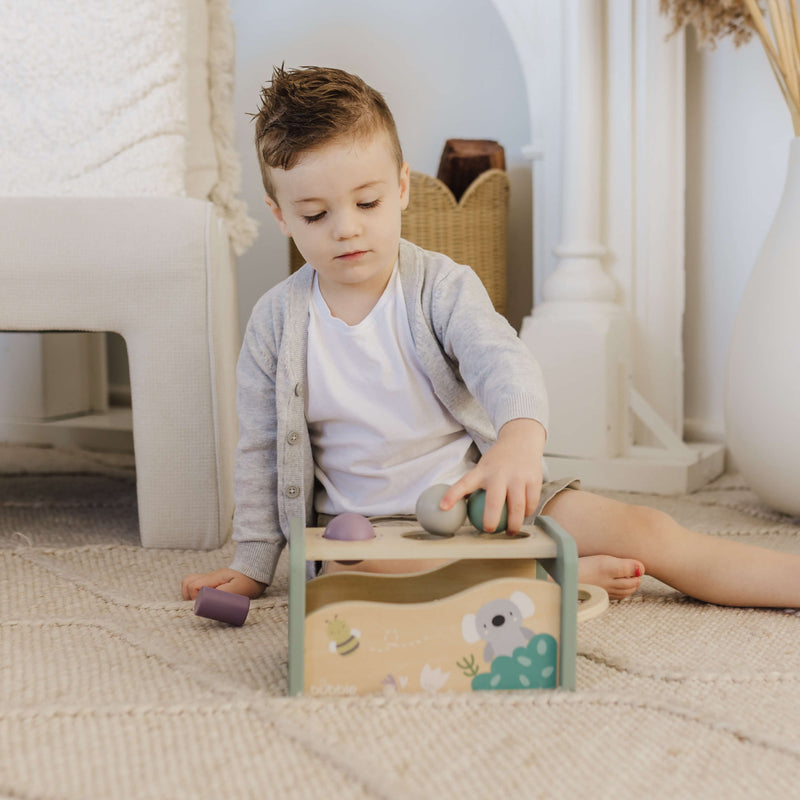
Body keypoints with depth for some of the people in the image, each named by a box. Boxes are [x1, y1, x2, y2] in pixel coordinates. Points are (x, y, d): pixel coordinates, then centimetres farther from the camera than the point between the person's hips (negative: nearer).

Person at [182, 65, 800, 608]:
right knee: (344, 567, -37)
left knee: (645, 531, -13)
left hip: (478, 495, 1)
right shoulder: (275, 322, -1)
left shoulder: (442, 287, -6)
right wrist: (253, 564, 5)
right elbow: (260, 450, 7)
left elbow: (502, 360, -26)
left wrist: (521, 437, -48)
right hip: (362, 521, 0)